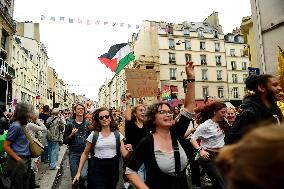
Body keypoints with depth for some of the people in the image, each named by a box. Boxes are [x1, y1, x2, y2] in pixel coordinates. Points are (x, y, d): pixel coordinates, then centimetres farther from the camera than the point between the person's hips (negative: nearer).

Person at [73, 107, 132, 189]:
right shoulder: (93, 135, -5)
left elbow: (124, 154, -5)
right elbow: (85, 154, 3)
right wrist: (78, 172, -1)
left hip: (113, 170, 2)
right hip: (97, 171, -2)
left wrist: (129, 150, -27)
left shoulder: (117, 134, -2)